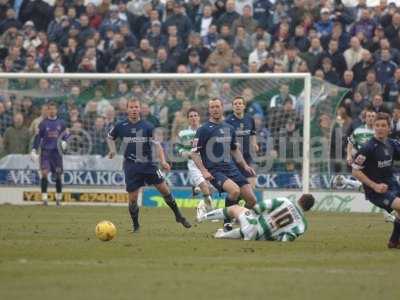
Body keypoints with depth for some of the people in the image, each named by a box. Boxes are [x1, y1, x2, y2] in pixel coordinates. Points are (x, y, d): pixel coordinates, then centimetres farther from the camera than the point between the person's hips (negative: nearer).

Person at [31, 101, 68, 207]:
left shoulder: (61, 123, 5)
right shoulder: (43, 123, 1)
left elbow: (66, 134, 15)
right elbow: (38, 137, 2)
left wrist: (64, 142, -5)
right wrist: (34, 150, -5)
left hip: (57, 151, 2)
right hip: (45, 150, -2)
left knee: (58, 175, 4)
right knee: (44, 173, -13)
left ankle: (58, 198, 17)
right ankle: (44, 198, -12)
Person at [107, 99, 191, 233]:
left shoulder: (147, 126, -3)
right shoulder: (120, 126, 0)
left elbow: (156, 144, -6)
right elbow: (110, 138, 19)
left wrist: (163, 161, -19)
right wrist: (113, 150, 3)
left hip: (148, 164, 0)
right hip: (131, 166, 0)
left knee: (164, 190, -1)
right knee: (133, 198, -3)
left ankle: (178, 216, 15)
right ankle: (135, 226, 16)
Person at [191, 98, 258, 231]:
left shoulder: (229, 128, 15)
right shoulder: (203, 130, -3)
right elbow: (195, 153, -4)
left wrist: (245, 166, 17)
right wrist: (203, 170, -16)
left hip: (231, 169, 6)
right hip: (214, 171, -6)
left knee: (252, 200, -6)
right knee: (235, 190, -32)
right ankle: (227, 223, -15)